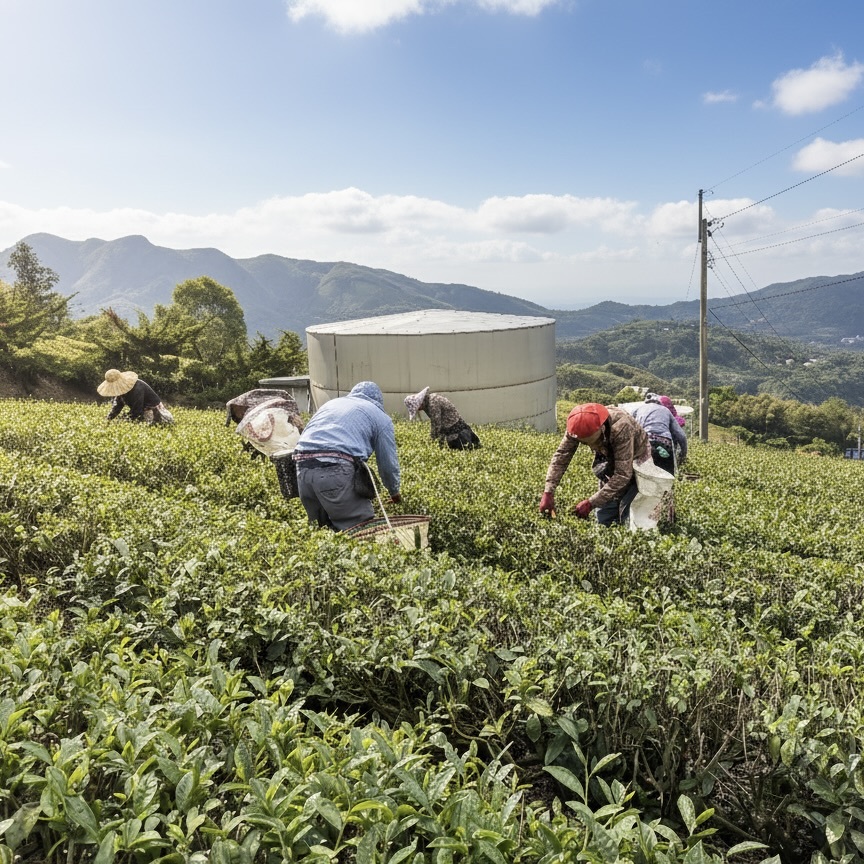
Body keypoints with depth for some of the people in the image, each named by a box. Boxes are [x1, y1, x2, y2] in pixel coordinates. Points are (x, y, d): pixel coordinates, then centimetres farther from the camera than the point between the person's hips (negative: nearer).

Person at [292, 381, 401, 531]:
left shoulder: (330, 403, 34)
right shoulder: (380, 416, 18)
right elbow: (388, 463, 17)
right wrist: (394, 492, 35)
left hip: (303, 470, 6)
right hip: (337, 472, -6)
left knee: (325, 530, 18)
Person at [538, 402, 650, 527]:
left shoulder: (621, 428, -40)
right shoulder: (579, 424, -25)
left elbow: (623, 474, -37)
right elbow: (561, 456, -19)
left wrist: (591, 503, -38)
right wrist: (548, 492, -30)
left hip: (634, 463, -5)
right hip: (610, 461, 5)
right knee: (604, 519, 4)